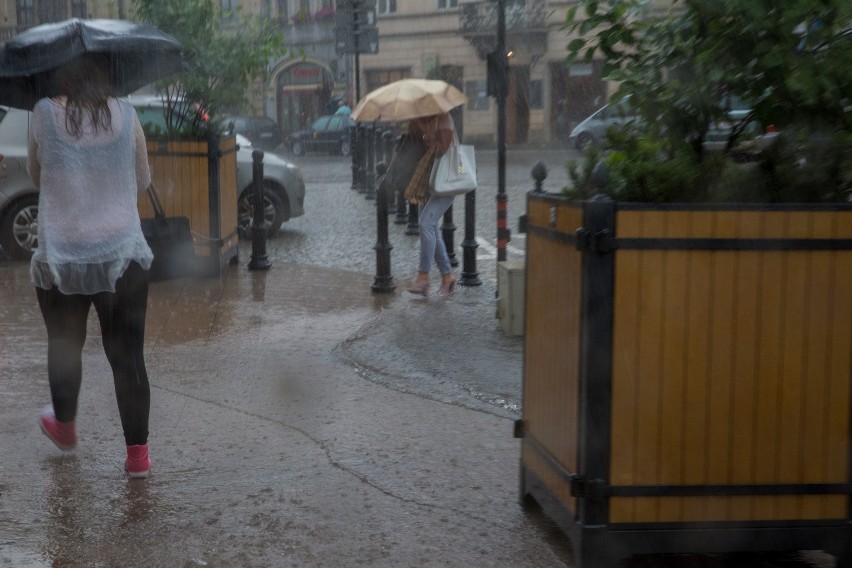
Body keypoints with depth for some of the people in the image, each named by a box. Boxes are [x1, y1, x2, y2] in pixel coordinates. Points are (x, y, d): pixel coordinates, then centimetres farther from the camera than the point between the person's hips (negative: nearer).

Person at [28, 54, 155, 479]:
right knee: (128, 355, 5)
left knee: (64, 346, 21)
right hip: (123, 255, 0)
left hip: (59, 257, 0)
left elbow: (35, 176, 8)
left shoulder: (45, 115, -5)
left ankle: (64, 428, 41)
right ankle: (137, 453, 6)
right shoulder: (126, 115, -3)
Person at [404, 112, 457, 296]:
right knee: (430, 230, 7)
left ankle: (423, 276, -16)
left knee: (426, 223, -20)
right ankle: (447, 274, 18)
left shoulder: (443, 120, -13)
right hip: (426, 184, 9)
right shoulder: (418, 121, 10)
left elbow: (442, 149, -21)